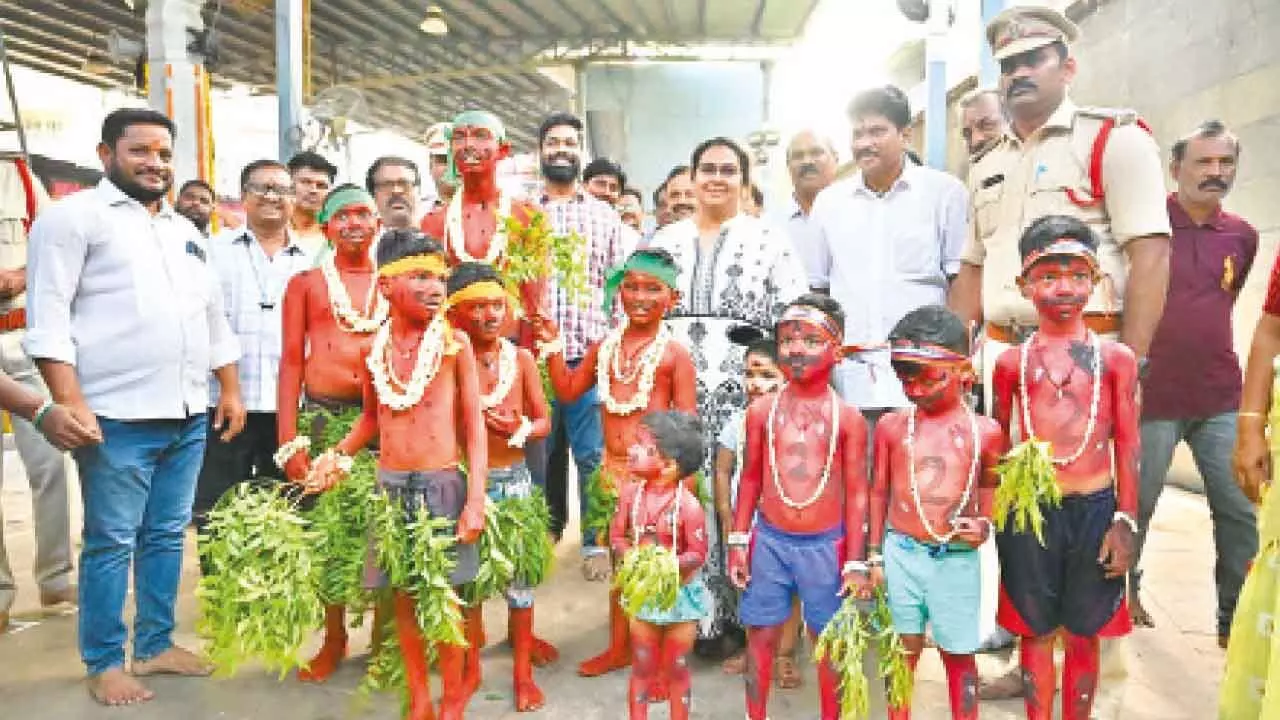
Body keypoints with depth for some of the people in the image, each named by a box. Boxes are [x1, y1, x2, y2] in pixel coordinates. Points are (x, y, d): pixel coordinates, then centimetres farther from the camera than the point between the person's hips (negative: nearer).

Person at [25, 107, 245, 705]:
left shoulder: (186, 231, 19)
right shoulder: (74, 216, -1)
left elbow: (214, 317, 22)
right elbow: (48, 313, -9)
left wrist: (230, 391, 15)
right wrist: (70, 403, -17)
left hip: (188, 415, 6)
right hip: (117, 417, -6)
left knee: (166, 535, 13)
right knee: (111, 542, 2)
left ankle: (156, 645, 25)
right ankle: (104, 663, 15)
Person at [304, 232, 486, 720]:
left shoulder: (455, 343, -6)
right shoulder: (375, 348, 3)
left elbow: (474, 425, -6)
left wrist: (476, 499, -11)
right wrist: (337, 455, 4)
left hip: (443, 483, -3)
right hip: (390, 484, 3)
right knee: (404, 598, 11)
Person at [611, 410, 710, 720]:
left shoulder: (687, 504, -22)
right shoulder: (631, 492, -8)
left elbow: (697, 553, -19)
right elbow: (617, 534, 0)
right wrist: (630, 556, -19)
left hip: (680, 592, -4)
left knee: (676, 669, 13)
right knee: (642, 667, 17)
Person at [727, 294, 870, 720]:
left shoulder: (847, 417, -5)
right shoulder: (762, 410, 0)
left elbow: (856, 492, -2)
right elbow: (751, 479, 6)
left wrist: (856, 562, -3)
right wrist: (737, 543, 4)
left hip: (825, 544, -1)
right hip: (769, 540, 1)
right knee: (761, 635, 11)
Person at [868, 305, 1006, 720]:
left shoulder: (985, 431, -3)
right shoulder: (892, 426, -2)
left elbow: (991, 489, 11)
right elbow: (879, 492, 5)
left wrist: (985, 524, -9)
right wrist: (875, 554, 6)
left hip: (957, 559, 0)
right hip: (901, 554, 1)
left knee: (959, 653, 12)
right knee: (905, 649, 13)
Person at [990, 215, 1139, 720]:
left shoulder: (1116, 357, 1)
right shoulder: (1011, 361, 2)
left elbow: (1127, 445, 2)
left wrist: (1125, 521, -1)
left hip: (1095, 508, 0)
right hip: (1028, 509, 0)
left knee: (1083, 633, 13)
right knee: (1037, 631, 12)